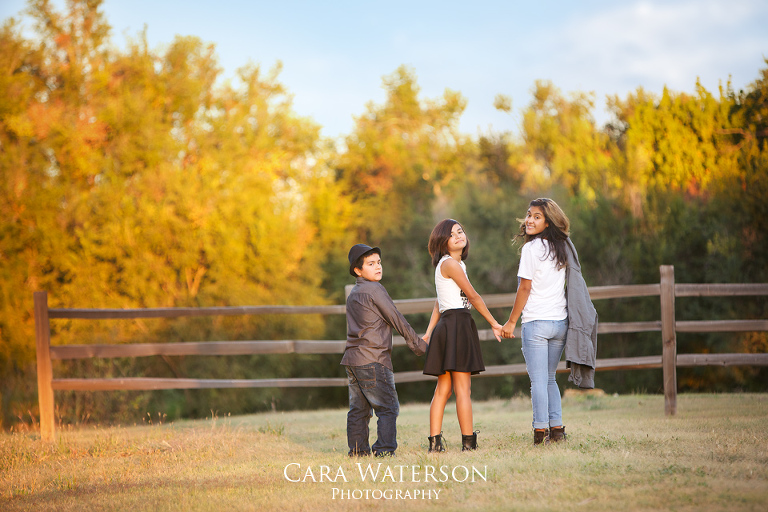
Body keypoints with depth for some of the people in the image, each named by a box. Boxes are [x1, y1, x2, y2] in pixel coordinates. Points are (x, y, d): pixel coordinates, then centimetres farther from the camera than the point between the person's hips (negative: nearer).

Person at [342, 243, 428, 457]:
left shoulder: (354, 293, 18)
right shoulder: (374, 289, -8)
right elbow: (396, 319, -6)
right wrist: (417, 343, 3)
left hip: (353, 359, 9)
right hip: (372, 360, -9)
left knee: (359, 408, 12)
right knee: (388, 407, -6)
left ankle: (357, 449, 12)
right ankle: (384, 449, -12)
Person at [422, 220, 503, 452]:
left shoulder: (456, 263, 20)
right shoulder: (450, 263, -11)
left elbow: (439, 302, 21)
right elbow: (474, 297, -8)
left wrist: (429, 333, 20)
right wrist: (494, 324, -2)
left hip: (447, 326, 10)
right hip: (457, 323, -10)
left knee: (443, 389, 7)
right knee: (463, 389, -8)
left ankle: (434, 442, 6)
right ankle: (469, 442, -7)